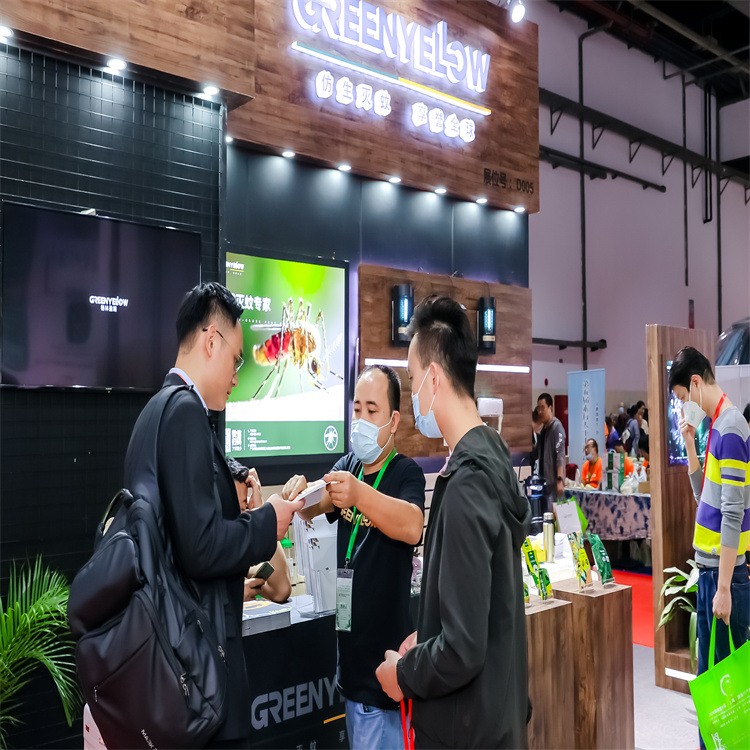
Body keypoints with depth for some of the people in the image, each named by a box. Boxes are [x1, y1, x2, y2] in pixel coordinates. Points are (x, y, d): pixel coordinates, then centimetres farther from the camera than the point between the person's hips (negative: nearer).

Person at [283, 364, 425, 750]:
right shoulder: (347, 466, 8)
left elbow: (412, 527, -29)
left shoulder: (407, 473, -10)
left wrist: (359, 493, -45)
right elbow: (314, 508, -6)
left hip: (382, 655, -6)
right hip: (347, 651, 6)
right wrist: (301, 492, -29)